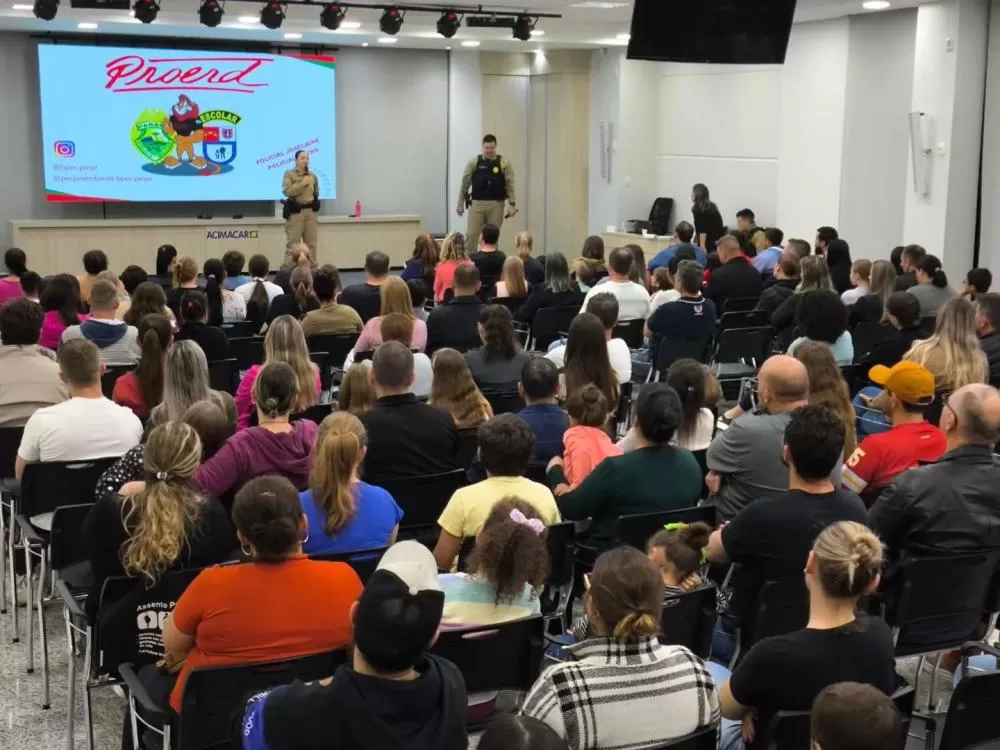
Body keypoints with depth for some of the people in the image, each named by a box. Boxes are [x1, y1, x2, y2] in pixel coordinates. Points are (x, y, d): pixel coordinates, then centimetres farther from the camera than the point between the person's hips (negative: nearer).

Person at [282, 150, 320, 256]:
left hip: (311, 211, 5)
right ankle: (288, 265, -6)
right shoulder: (289, 174, -2)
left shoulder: (313, 176, 12)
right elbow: (286, 191, -16)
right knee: (292, 243, -7)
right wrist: (302, 183, -15)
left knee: (311, 243, 8)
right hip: (295, 211, -5)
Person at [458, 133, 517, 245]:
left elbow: (510, 185, -1)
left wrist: (512, 204, -9)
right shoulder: (473, 162, 2)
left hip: (496, 205, 0)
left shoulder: (504, 163, 1)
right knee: (471, 235, -5)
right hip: (477, 204, 0)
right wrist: (460, 204, 4)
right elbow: (465, 184, 5)